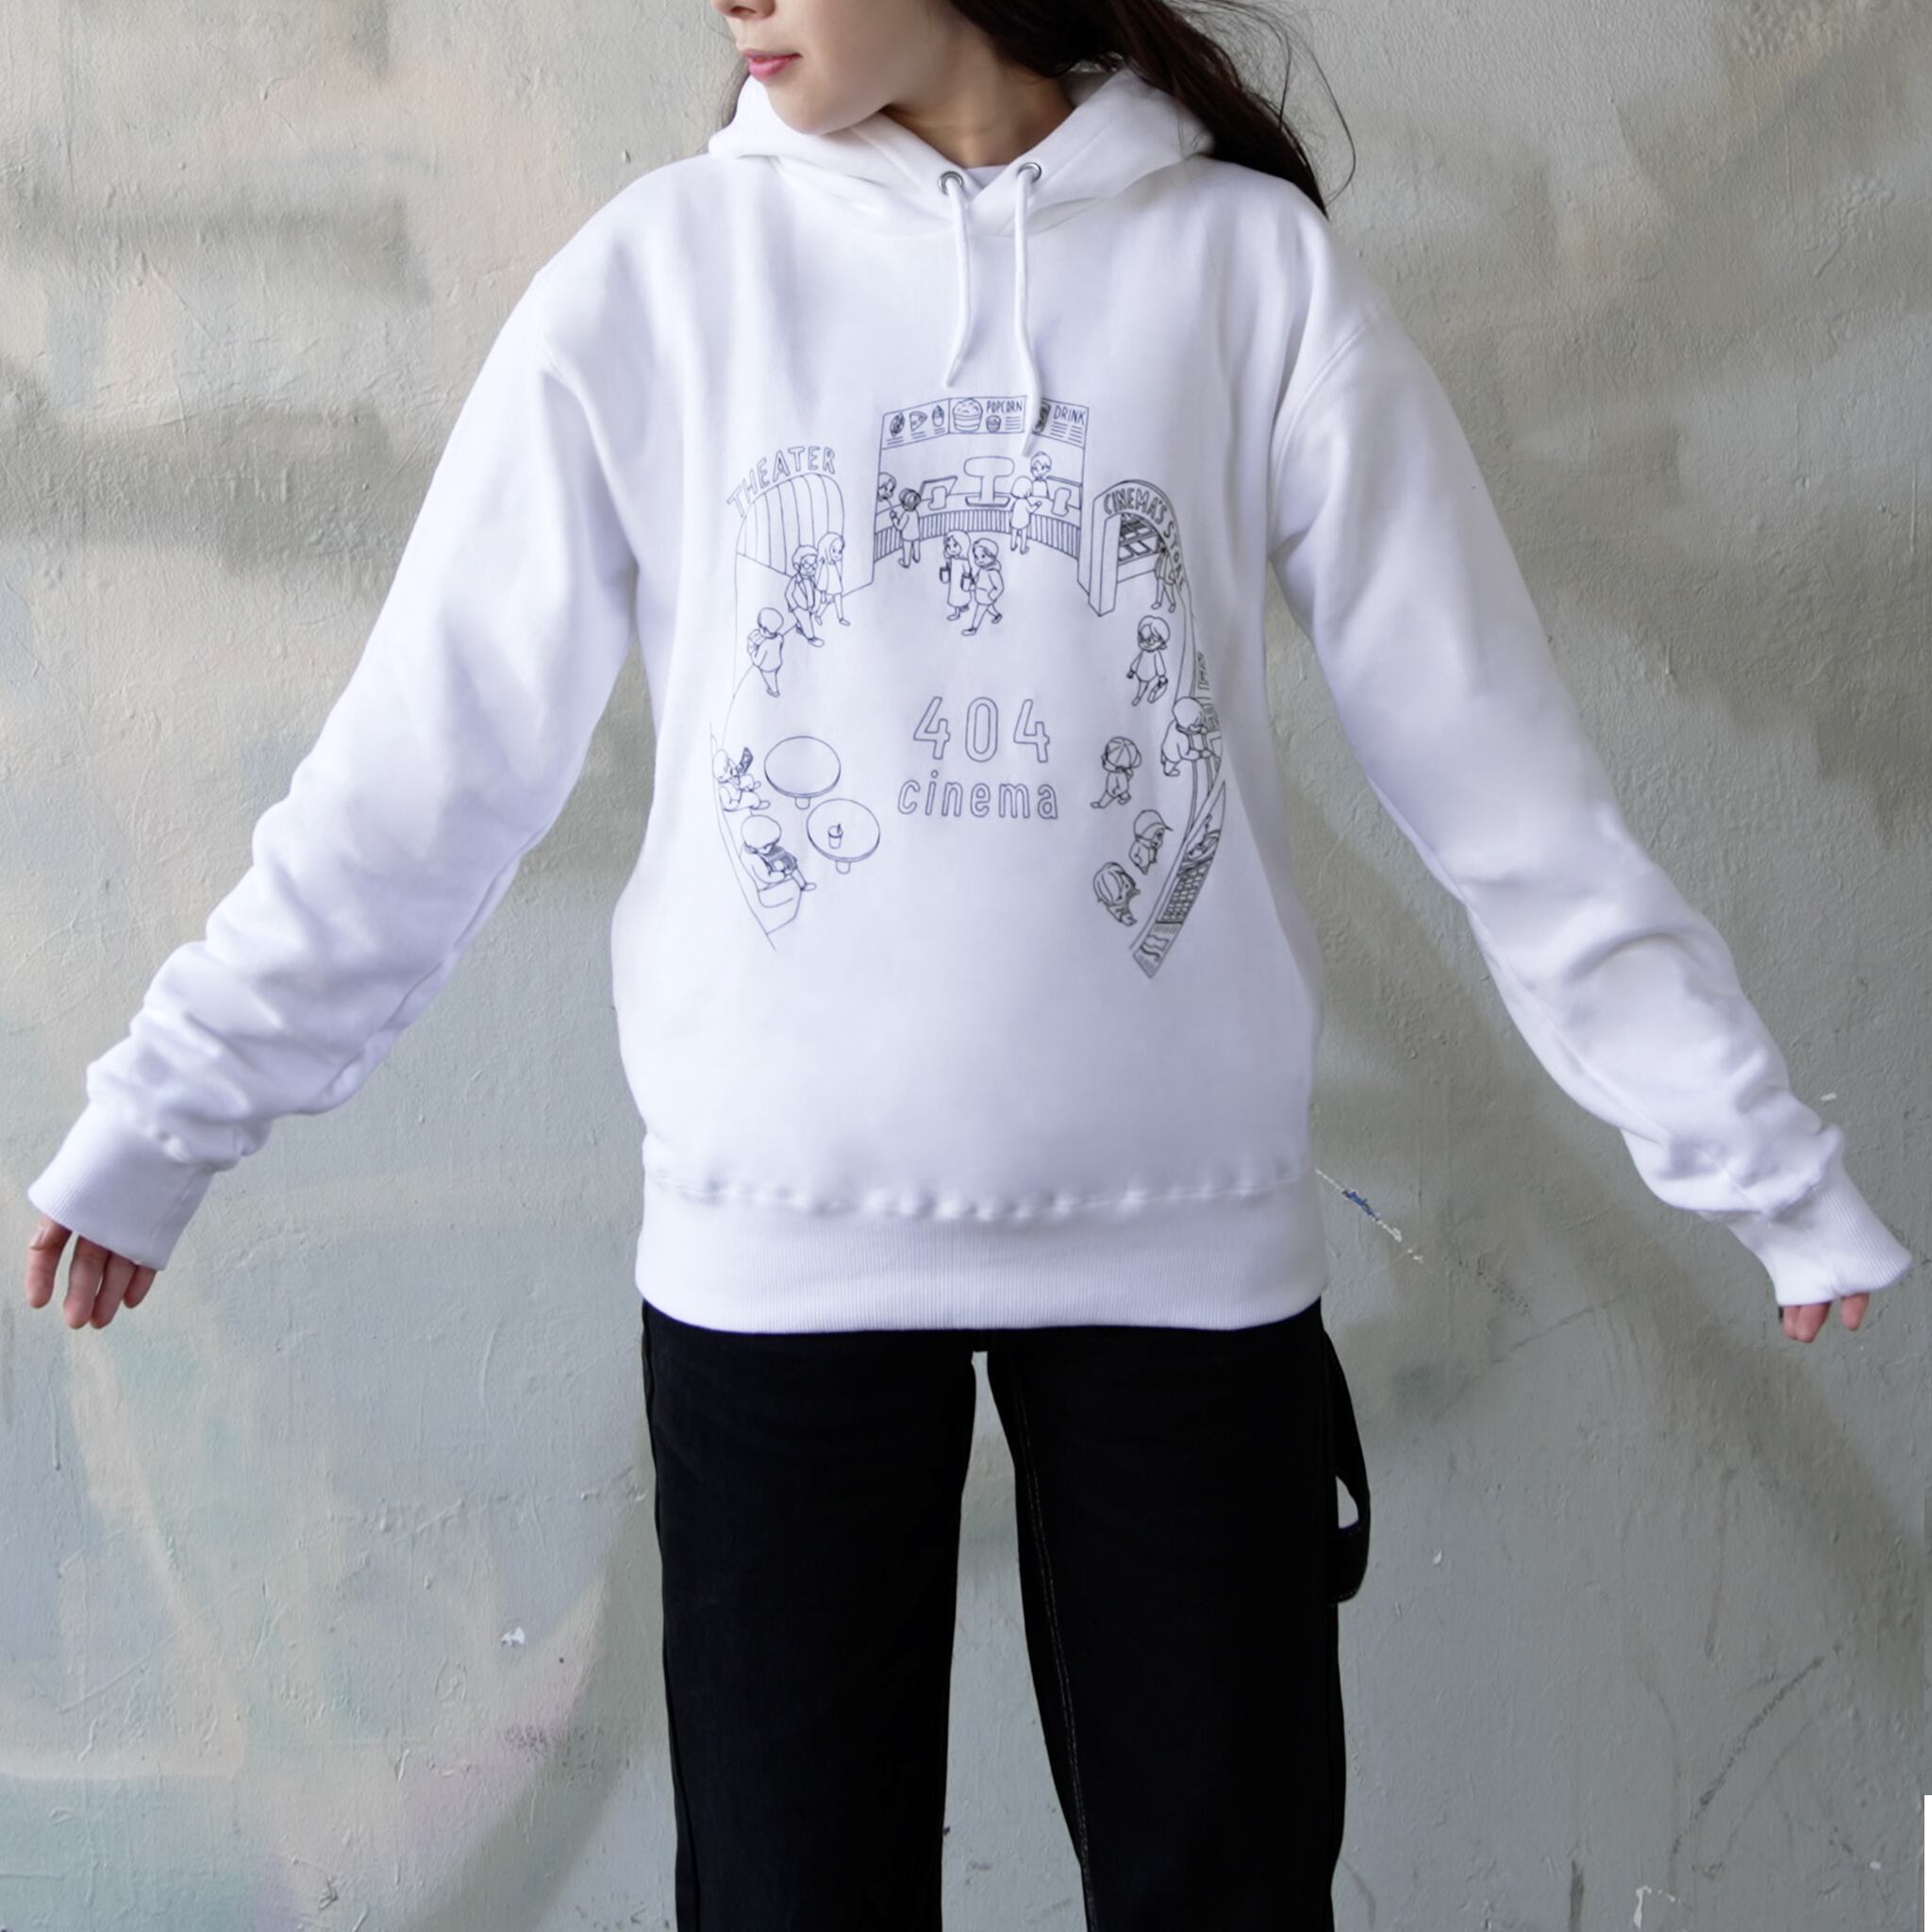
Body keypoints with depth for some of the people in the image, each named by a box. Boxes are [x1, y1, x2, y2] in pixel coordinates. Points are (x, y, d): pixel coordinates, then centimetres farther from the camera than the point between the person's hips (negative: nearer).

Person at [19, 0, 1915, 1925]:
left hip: (1189, 1234, 0)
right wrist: (160, 1115, 2)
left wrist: (1757, 1156, 2)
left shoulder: (1253, 264, 0)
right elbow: (419, 765, 3)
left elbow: (1497, 767, 1)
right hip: (772, 1245, 0)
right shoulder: (652, 274, 0)